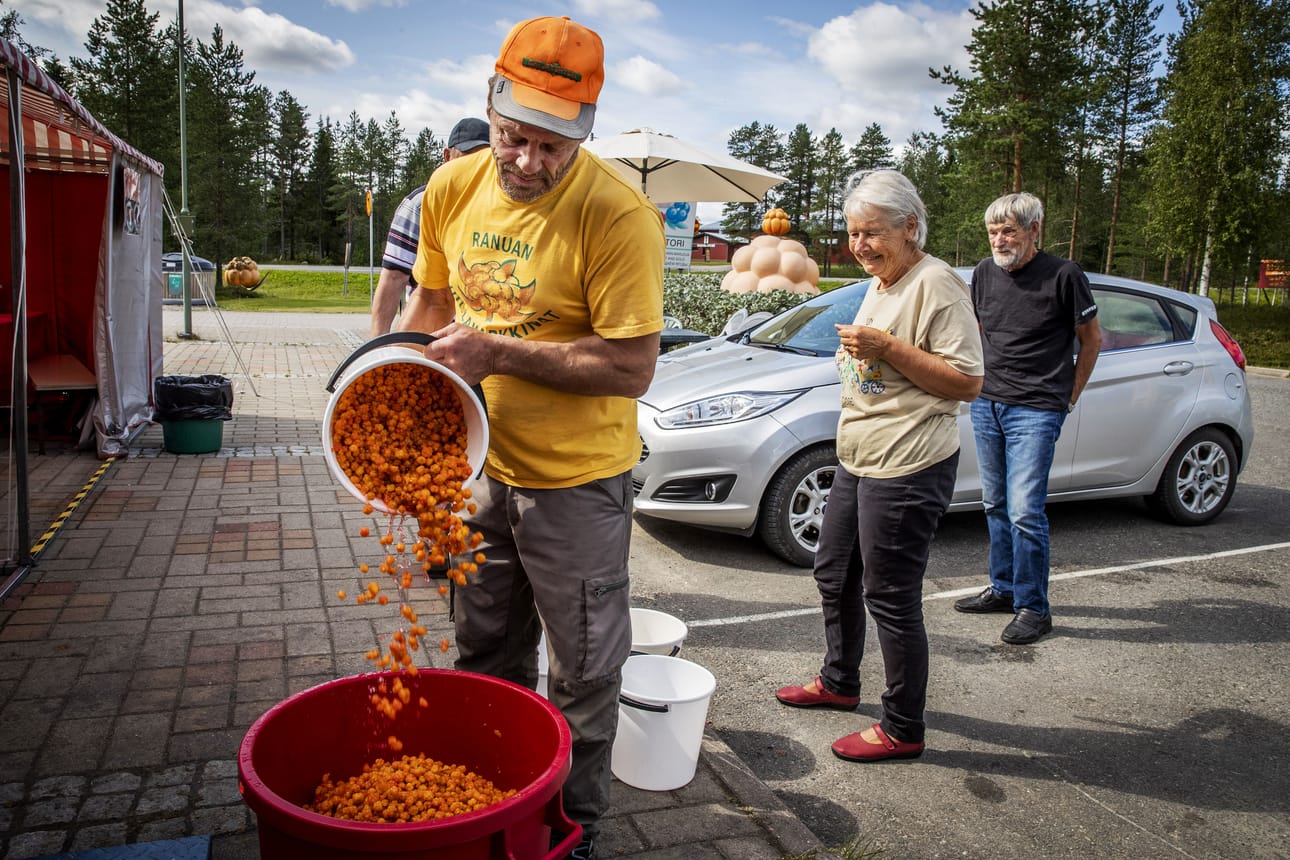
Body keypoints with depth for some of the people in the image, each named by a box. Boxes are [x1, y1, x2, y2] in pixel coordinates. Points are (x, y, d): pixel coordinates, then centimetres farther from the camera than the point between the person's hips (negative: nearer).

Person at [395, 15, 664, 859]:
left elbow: (632, 368, -25)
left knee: (583, 677, 11)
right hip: (481, 467, 7)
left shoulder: (618, 214, -22)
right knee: (486, 661, 23)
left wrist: (499, 354, -25)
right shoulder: (453, 188, -2)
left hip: (575, 480, -6)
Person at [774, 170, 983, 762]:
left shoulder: (936, 284, -15)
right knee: (834, 574, 20)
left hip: (906, 469, -10)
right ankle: (838, 681, 40)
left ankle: (903, 728, 15)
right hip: (856, 461, 10)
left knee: (890, 597, -1)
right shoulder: (879, 285, 15)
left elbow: (967, 382, -20)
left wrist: (887, 348, -23)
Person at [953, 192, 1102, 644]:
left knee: (1025, 511, -9)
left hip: (1036, 411, -6)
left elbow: (1091, 339, 2)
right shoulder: (985, 272, 6)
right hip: (986, 404, 6)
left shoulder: (1063, 275, -8)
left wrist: (1069, 396, 4)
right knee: (995, 505, 13)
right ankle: (1003, 589, 27)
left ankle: (1033, 608, 3)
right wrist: (981, 381, 15)